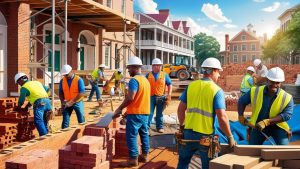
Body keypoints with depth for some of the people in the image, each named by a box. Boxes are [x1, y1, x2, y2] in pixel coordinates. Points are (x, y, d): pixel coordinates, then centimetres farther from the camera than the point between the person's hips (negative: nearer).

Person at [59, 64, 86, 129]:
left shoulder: (79, 80, -12)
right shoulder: (62, 81, 1)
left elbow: (81, 93, -17)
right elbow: (61, 92, 8)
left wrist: (71, 102, -21)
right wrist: (62, 101, -10)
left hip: (77, 102, -3)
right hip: (67, 104, 3)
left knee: (81, 121, 3)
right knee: (65, 121, 2)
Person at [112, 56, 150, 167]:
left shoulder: (134, 80, -15)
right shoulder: (145, 80, 14)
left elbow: (130, 97, -24)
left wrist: (120, 108, -15)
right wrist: (128, 109, 18)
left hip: (135, 113, -9)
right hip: (145, 112, 9)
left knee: (131, 136, -3)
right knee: (144, 134, 15)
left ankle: (133, 159, -1)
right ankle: (144, 155, 23)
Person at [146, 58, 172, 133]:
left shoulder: (164, 75, 7)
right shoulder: (148, 75, 6)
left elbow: (169, 84, 9)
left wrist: (169, 94, 0)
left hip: (161, 97, 1)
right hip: (151, 97, -1)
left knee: (159, 114, 9)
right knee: (149, 113, -2)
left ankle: (160, 127, 20)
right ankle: (147, 127, 8)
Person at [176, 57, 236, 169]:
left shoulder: (191, 86, 3)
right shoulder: (217, 90, -10)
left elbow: (180, 109, 7)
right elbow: (222, 117, -16)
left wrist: (182, 126, 22)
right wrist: (230, 137, -6)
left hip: (188, 132, 4)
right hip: (205, 136, -4)